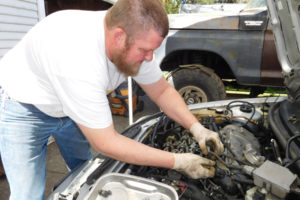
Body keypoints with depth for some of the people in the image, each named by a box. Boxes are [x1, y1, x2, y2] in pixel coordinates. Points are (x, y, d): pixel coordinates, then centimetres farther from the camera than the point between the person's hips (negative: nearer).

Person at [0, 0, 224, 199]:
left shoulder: (133, 43, -20)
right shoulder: (80, 62, -44)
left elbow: (162, 91, -5)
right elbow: (106, 143, -35)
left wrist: (197, 128, -17)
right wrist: (179, 162, -29)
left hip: (67, 107, 6)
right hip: (25, 108, -6)